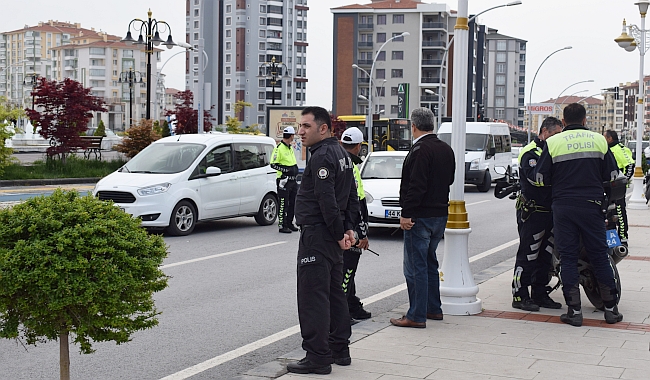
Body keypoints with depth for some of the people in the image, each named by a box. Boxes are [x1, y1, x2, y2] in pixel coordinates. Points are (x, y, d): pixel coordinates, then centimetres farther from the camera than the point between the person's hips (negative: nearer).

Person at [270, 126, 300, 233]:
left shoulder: (290, 148, 17)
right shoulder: (279, 148, -11)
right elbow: (273, 164, -15)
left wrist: (295, 168, 16)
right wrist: (286, 170, -20)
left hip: (292, 180, 9)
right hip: (284, 181, -9)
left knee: (292, 203, 13)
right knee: (283, 204, -6)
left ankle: (289, 223, 23)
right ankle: (282, 225, -2)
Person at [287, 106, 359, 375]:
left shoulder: (322, 157, -17)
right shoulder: (341, 154, 16)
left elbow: (327, 200, -23)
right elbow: (352, 197, 18)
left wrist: (339, 233, -16)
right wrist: (348, 229, 13)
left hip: (317, 235, -11)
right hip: (333, 236, 11)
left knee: (313, 296, -7)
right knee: (334, 293, 16)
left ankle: (318, 357, -5)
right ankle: (339, 350, 24)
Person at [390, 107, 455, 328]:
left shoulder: (421, 150, -17)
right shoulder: (446, 149, 11)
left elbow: (416, 186, -22)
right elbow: (449, 180, 19)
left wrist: (406, 214, -19)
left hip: (421, 217, -9)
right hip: (440, 214, 9)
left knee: (416, 266, -4)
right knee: (429, 263, 20)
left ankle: (417, 316, -1)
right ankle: (433, 308, 28)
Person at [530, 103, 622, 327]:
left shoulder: (553, 143, -3)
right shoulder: (599, 140, 3)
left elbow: (539, 178, -3)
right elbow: (612, 174, 7)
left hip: (563, 206, -1)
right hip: (592, 205, 1)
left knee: (568, 258, 4)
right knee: (599, 256, 9)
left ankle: (574, 310, 2)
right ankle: (611, 308, 13)